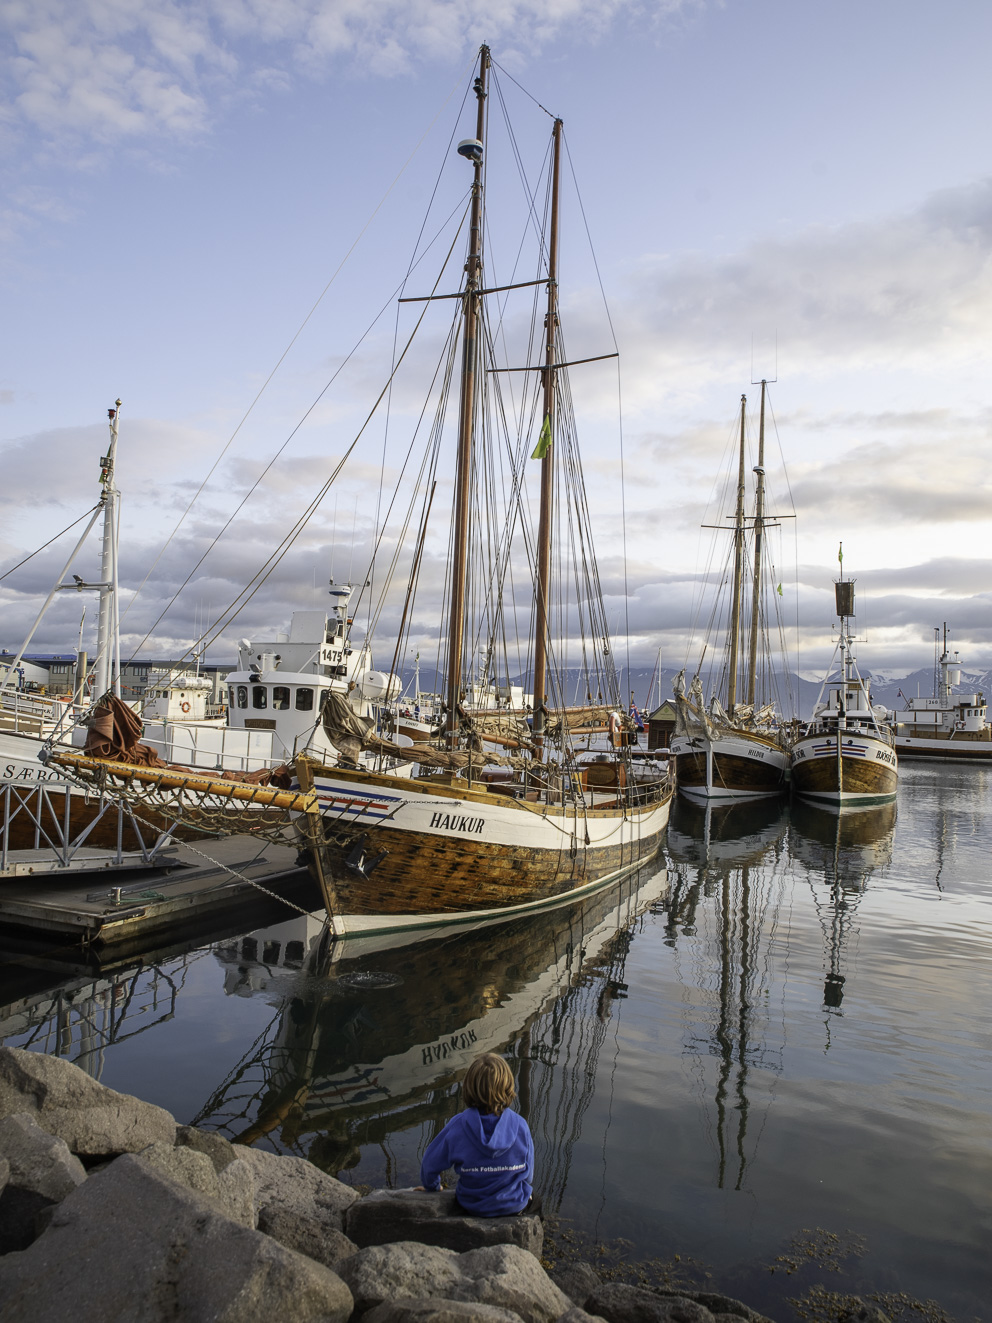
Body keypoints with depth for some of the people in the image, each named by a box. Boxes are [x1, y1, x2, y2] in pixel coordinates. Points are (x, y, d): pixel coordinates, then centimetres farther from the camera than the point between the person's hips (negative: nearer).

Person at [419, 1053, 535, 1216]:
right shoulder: (519, 1126, -27)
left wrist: (432, 1186, 11)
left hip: (474, 1206, 1)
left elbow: (430, 1164, -12)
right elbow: (528, 1173, -11)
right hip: (515, 1205, -1)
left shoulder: (457, 1126, -27)